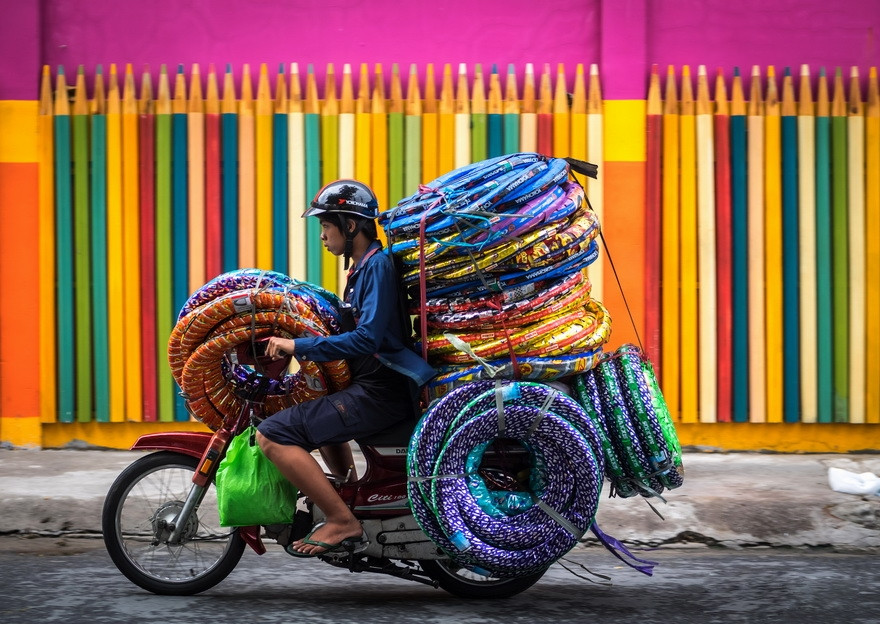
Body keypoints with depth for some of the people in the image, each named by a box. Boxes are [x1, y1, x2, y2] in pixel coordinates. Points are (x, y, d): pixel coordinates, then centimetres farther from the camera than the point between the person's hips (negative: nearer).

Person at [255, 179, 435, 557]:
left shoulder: (378, 265, -15)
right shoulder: (362, 267, 16)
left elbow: (366, 339, -25)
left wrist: (298, 347, -24)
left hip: (381, 392, -11)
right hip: (370, 385, 11)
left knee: (272, 435, -20)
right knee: (316, 411, 39)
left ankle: (342, 521, -17)